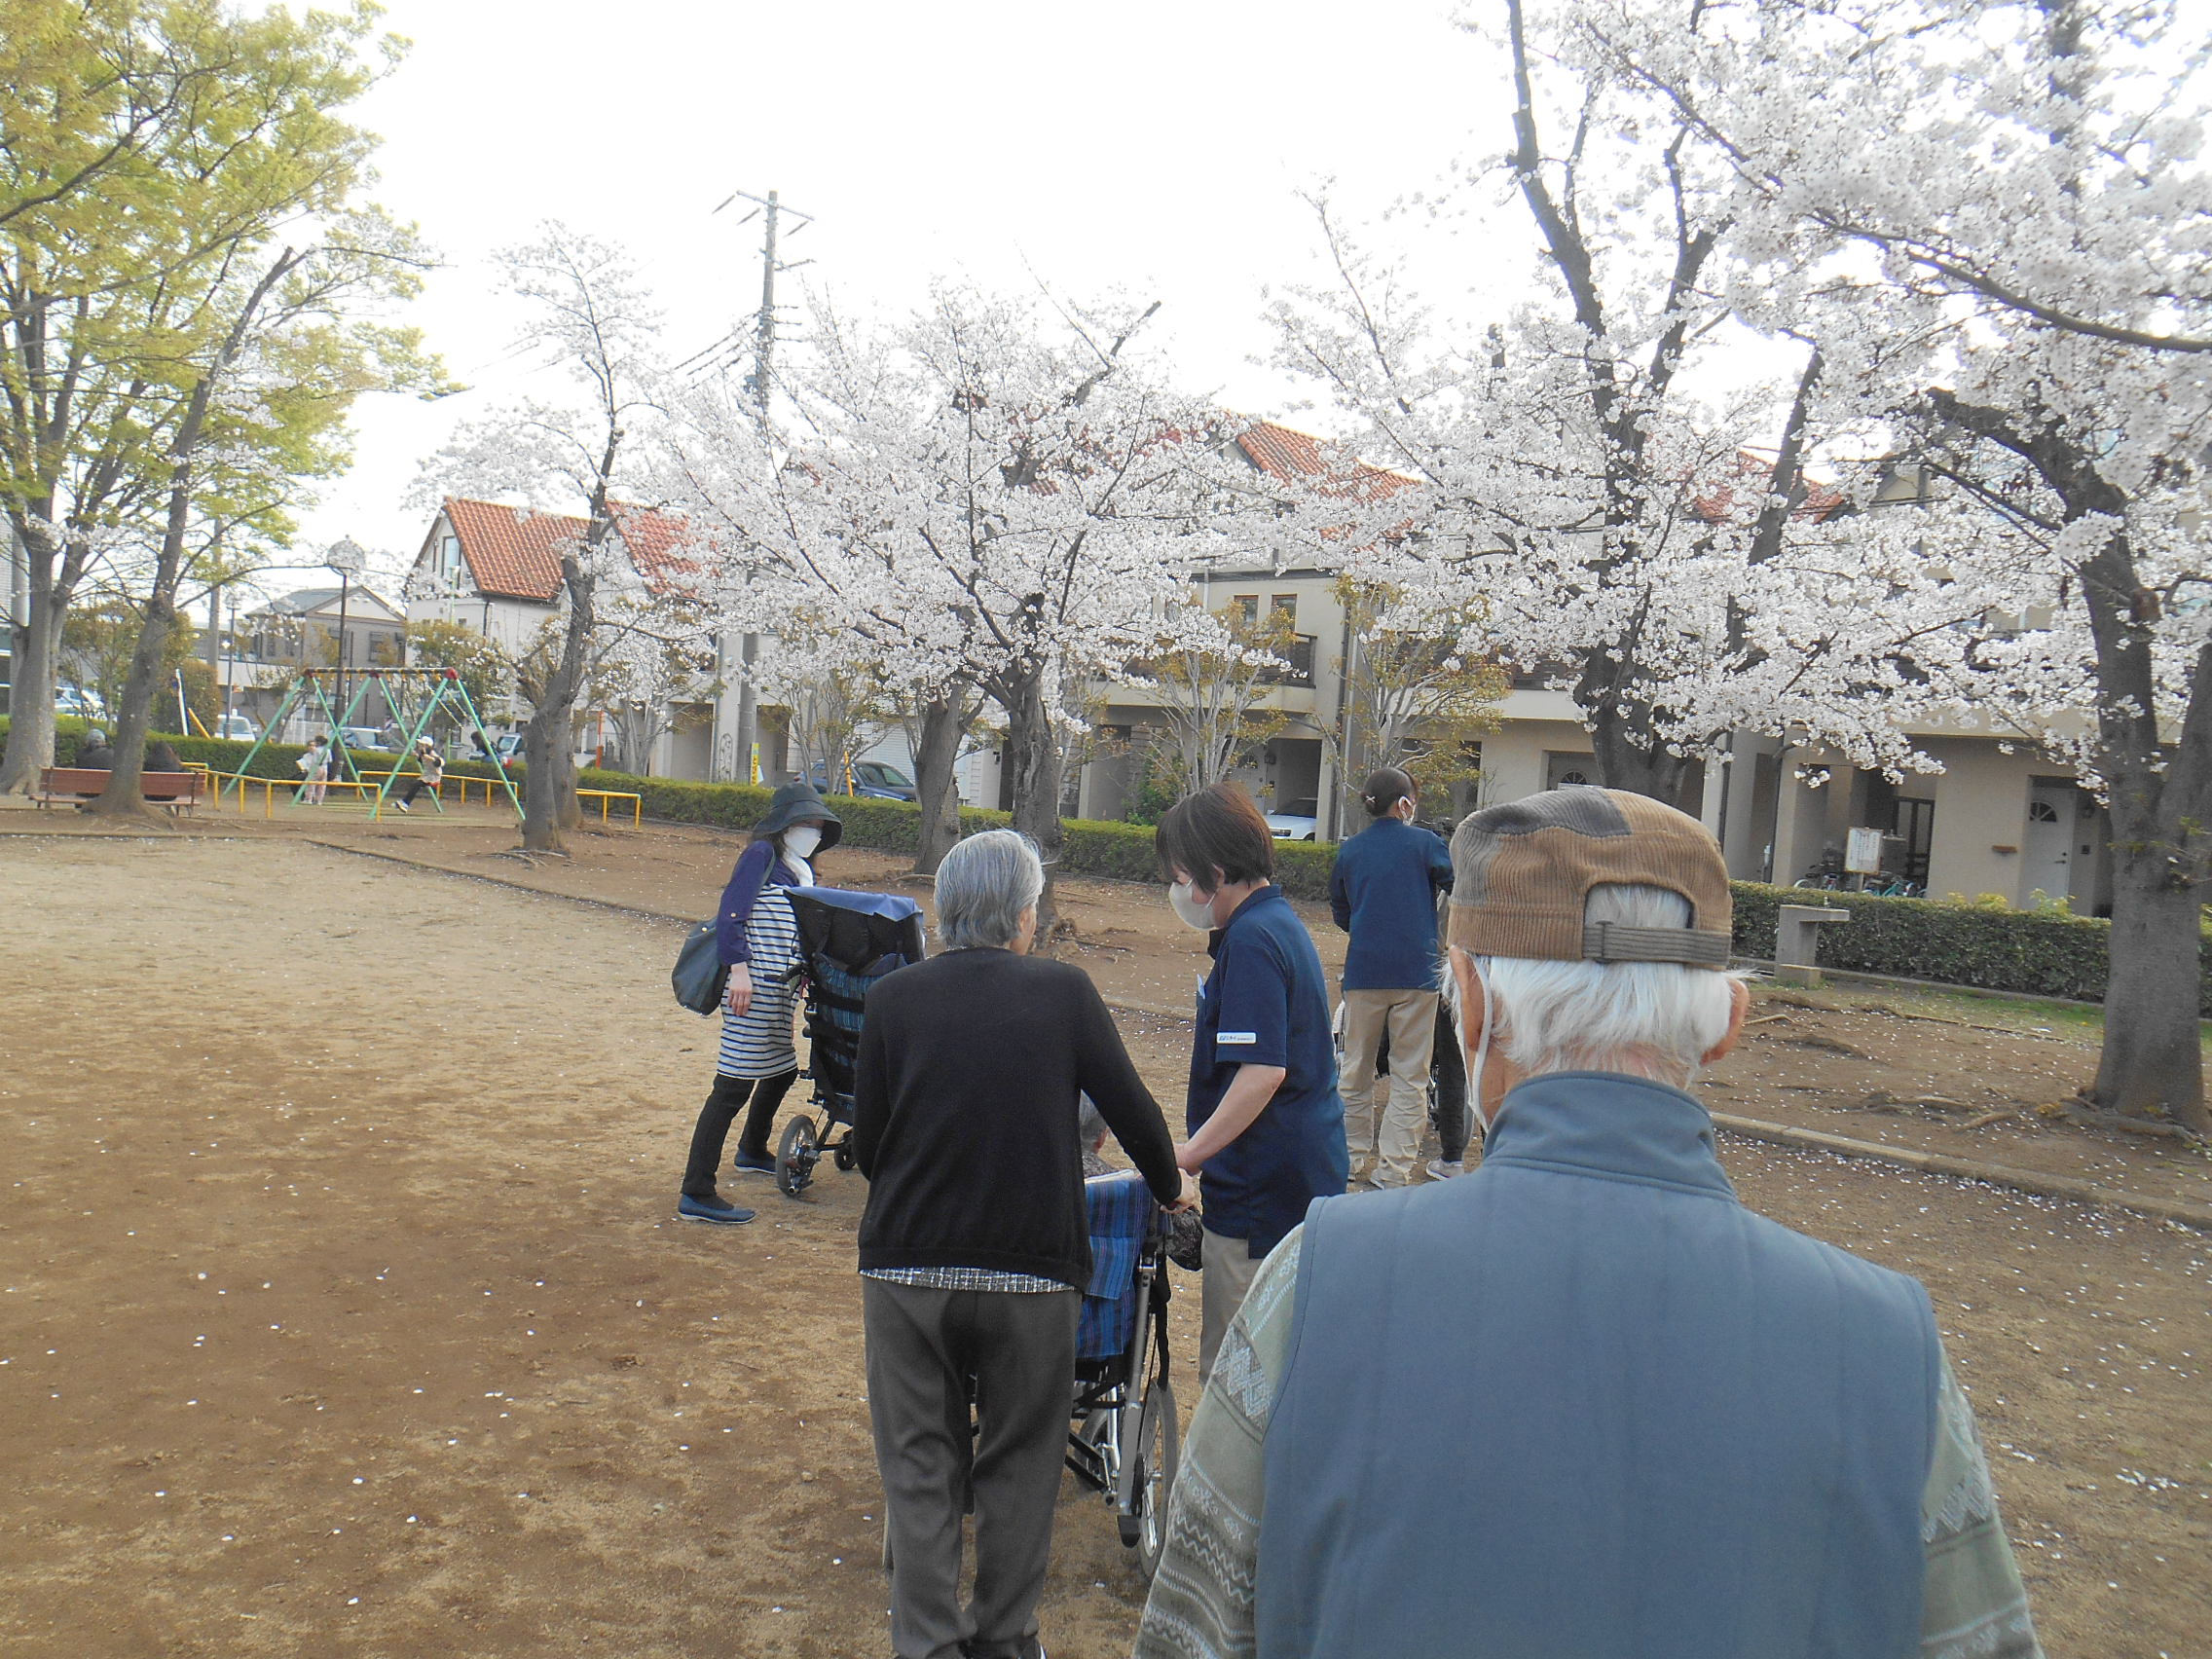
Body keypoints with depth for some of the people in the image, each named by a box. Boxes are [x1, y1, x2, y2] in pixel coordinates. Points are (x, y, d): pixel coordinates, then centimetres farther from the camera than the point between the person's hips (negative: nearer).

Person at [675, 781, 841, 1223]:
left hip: (782, 988, 10)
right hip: (754, 986, -10)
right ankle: (696, 1194, -10)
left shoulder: (804, 871, 18)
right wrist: (739, 969, -22)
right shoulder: (761, 854, -7)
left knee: (782, 1070, 24)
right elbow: (732, 913, -16)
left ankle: (752, 1152, 48)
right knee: (734, 1084, -11)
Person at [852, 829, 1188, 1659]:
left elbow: (866, 1145, 2)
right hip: (1032, 1270, 0)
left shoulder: (892, 997, -2)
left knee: (919, 1466, 13)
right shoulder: (1064, 992, -5)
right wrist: (1171, 1188, 20)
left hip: (906, 1268, 1)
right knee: (1019, 1463, 16)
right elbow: (1131, 1109, 0)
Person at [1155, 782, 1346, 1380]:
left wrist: (1187, 1155, -22)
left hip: (1260, 1190, -10)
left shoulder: (1252, 939, -17)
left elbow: (1263, 1071, -25)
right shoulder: (1281, 922, 14)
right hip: (1307, 1177, 10)